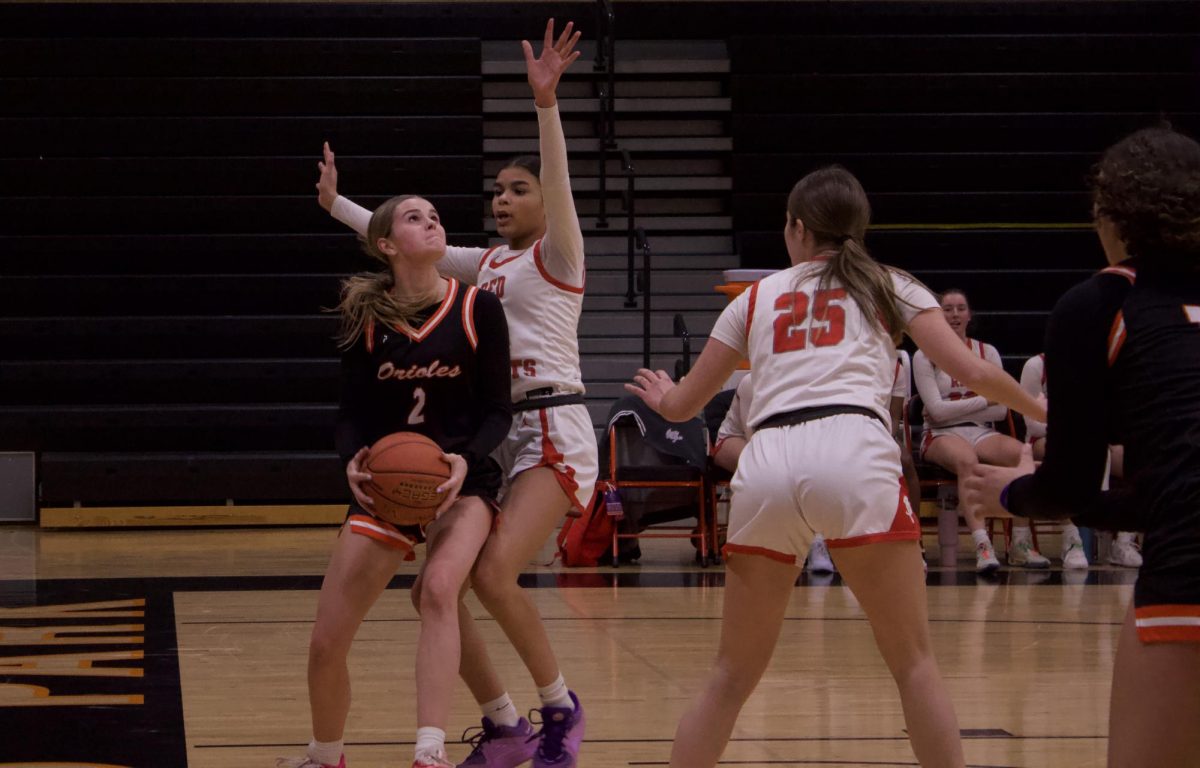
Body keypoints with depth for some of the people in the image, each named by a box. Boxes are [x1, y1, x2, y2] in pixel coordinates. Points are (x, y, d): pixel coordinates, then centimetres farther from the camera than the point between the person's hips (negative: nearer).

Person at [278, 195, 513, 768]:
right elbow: (352, 412, 0)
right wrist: (352, 461, -22)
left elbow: (498, 409, -4)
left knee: (438, 588, -34)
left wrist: (466, 459, -23)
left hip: (461, 480, -2)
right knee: (326, 645, -1)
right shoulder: (364, 315, -1)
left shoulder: (478, 309, -5)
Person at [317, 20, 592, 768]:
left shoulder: (557, 255, -1)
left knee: (494, 574, -26)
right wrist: (337, 203, 25)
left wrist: (547, 103, -32)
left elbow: (558, 185, -19)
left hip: (553, 431, -8)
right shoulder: (486, 264, 19)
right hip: (491, 435, 8)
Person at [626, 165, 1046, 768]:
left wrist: (660, 396, 56)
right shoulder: (888, 286, 22)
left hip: (766, 464, 2)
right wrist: (1043, 411, 30)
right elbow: (973, 373, 12)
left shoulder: (756, 298, 26)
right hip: (855, 453, -2)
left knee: (732, 675, 13)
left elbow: (681, 405, 32)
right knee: (914, 663, 5)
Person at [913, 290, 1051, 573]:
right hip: (941, 435, -3)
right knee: (966, 459, -40)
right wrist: (986, 400, -7)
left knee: (1021, 453, -31)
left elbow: (1001, 411, 4)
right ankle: (982, 545, -50)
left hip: (983, 433, 3)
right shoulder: (925, 356, 3)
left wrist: (952, 410, -5)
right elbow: (937, 409, -8)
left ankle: (1021, 543, -25)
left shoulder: (988, 352, 12)